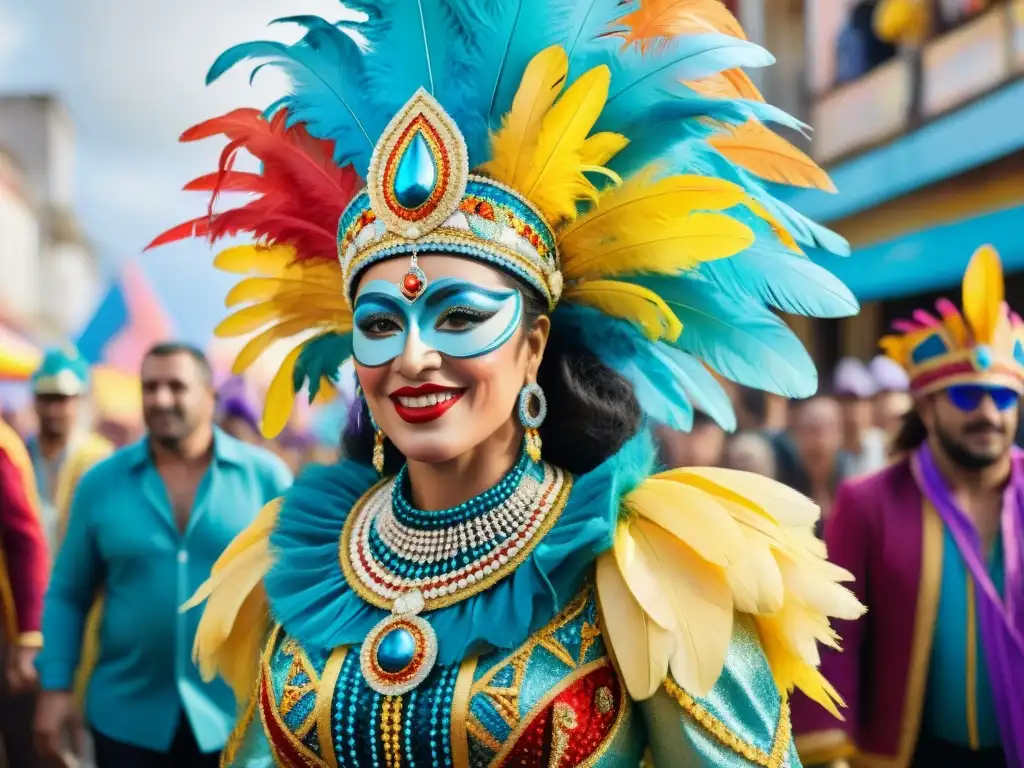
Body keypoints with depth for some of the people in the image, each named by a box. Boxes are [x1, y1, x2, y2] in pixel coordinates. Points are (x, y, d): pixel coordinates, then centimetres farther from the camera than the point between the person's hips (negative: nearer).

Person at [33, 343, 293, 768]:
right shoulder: (100, 482, 0)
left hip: (237, 717, -1)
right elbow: (67, 594, 5)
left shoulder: (265, 476, -3)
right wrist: (55, 687, -3)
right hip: (126, 717, 1)